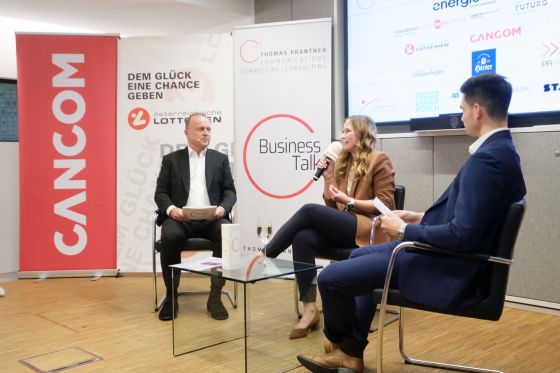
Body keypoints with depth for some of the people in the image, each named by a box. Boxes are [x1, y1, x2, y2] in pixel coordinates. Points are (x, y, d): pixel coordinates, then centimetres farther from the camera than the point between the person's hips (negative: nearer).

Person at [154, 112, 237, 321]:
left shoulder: (220, 159, 16)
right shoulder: (171, 159, 14)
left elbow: (230, 191, 8)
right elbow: (161, 192, 7)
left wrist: (222, 208, -14)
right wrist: (171, 209, -15)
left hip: (211, 218, 1)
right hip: (181, 217, 0)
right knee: (169, 237, -34)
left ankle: (215, 295, -19)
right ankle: (171, 295, -15)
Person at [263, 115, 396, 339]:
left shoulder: (379, 161, 1)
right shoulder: (342, 164, 19)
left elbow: (386, 204, -7)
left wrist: (350, 201, -12)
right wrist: (328, 177, 5)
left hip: (368, 229, -6)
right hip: (341, 228, 6)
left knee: (310, 210, -26)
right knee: (303, 238, -27)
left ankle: (265, 255, -14)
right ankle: (309, 310, -27)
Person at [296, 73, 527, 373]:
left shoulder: (487, 158, -25)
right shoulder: (500, 150, 8)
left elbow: (462, 235, -29)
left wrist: (404, 230, -16)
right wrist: (421, 218, 10)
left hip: (444, 269, -11)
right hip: (445, 255, 11)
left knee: (331, 277, -9)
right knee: (358, 257, 25)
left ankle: (339, 342, 24)